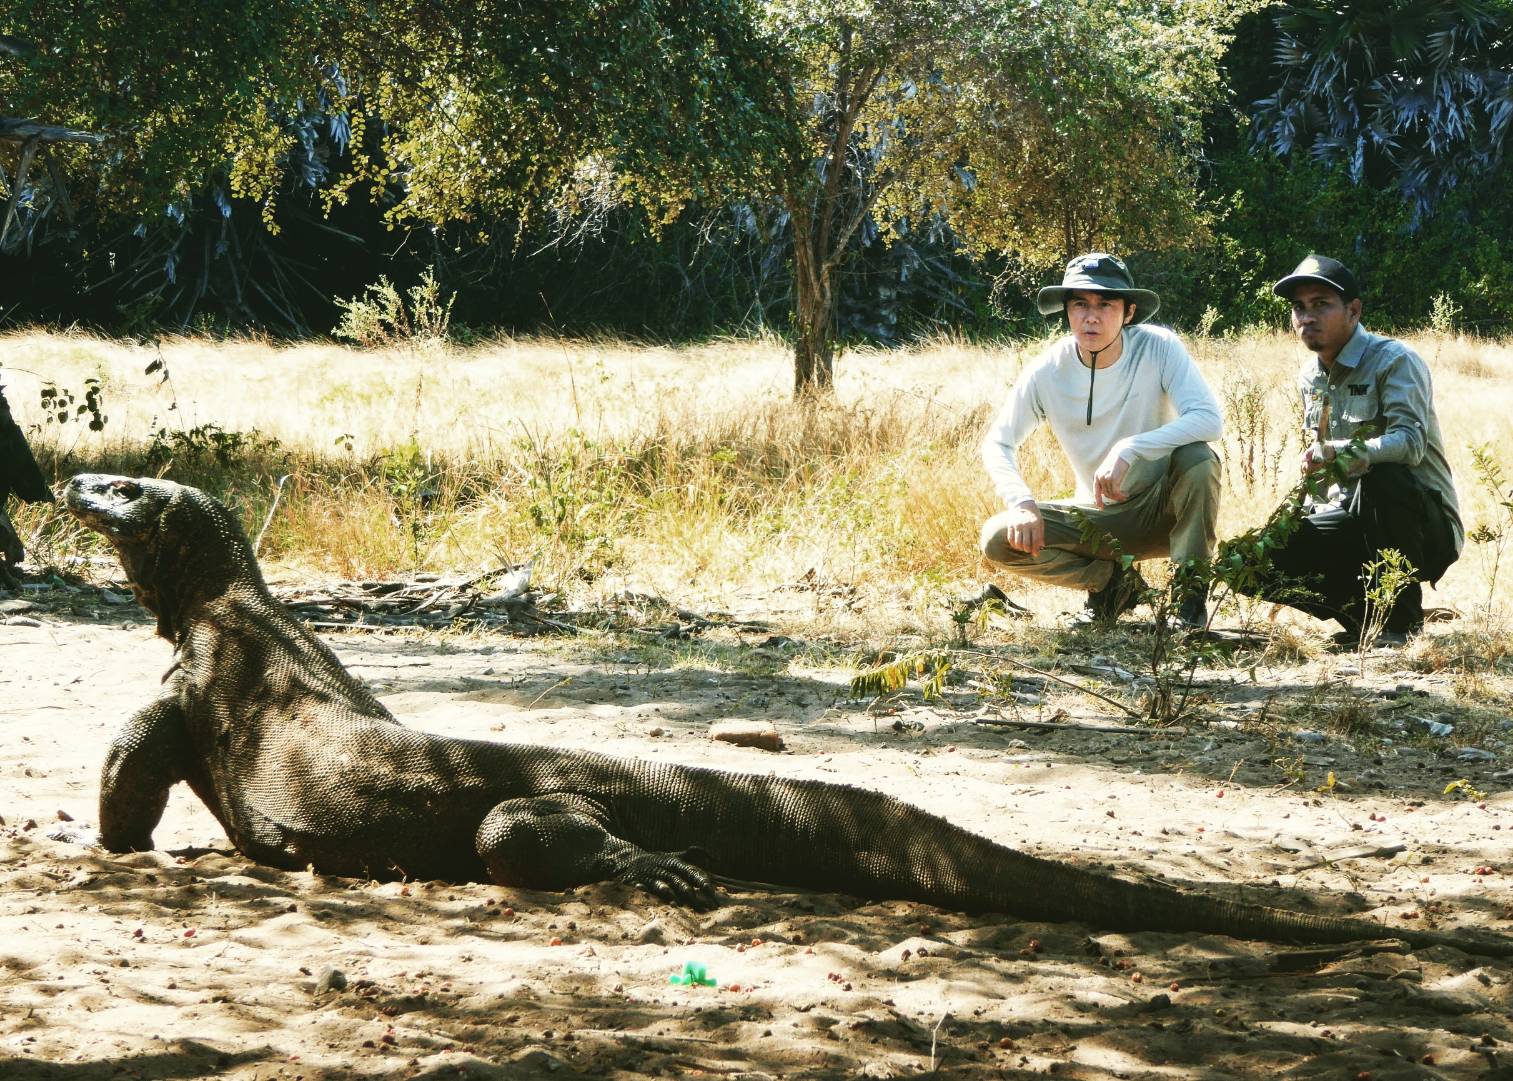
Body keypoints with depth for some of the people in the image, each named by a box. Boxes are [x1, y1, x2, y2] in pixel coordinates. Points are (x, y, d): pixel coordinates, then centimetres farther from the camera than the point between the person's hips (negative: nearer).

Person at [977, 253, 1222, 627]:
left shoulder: (1158, 348, -18)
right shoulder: (1048, 371, -13)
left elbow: (1209, 418, -29)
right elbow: (997, 443, -4)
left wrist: (1129, 450, -40)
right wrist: (1022, 502, -23)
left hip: (1163, 509, -2)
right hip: (1097, 517, 2)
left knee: (1197, 458, -33)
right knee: (998, 540, -19)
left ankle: (1190, 594, -13)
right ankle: (1114, 582, 4)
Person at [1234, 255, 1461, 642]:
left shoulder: (1394, 360, -14)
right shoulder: (1310, 377, 10)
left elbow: (1410, 442, -31)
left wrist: (1339, 453, -45)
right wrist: (1301, 517, 6)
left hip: (1426, 524, -6)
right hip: (1354, 521, 7)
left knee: (1382, 478, -40)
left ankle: (1403, 620, -20)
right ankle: (1367, 614, 5)